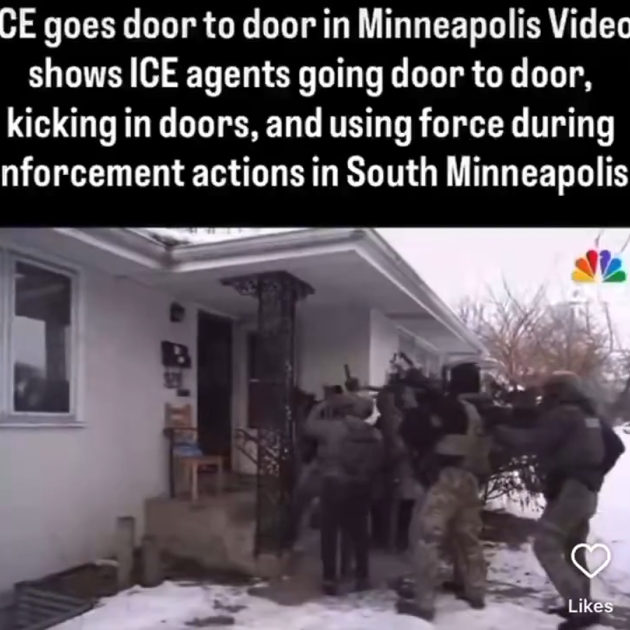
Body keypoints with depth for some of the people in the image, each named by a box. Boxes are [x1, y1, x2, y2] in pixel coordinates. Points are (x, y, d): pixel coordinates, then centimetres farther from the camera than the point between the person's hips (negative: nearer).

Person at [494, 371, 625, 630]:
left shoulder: (561, 415, -14)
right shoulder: (590, 416, 15)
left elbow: (534, 441, -24)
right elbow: (616, 446, 21)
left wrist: (499, 431, -14)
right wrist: (596, 473, 23)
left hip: (568, 489, -10)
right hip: (587, 491, 10)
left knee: (546, 546, -9)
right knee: (573, 550, 20)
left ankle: (581, 608, -13)